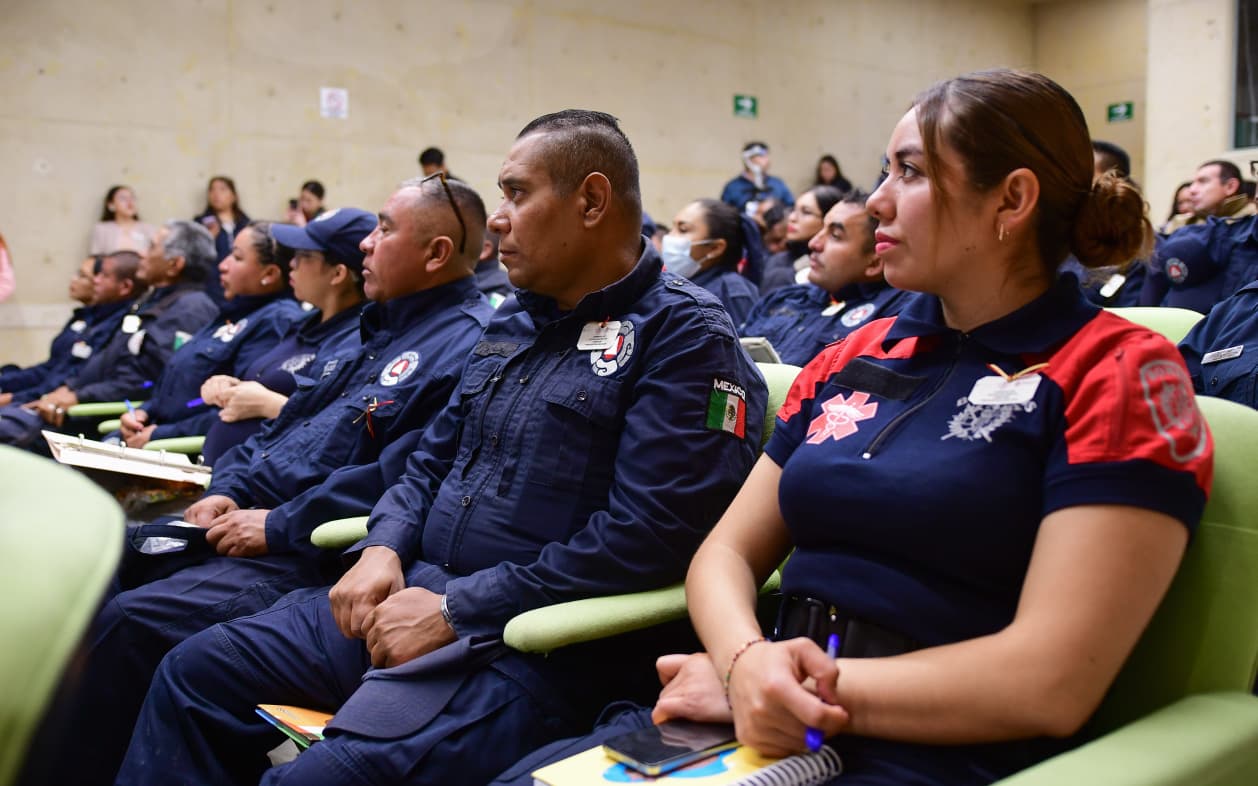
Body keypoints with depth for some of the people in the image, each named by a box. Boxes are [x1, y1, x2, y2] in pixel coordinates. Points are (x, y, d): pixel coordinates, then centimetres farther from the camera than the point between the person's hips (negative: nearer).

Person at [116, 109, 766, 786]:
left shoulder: (685, 337, -11)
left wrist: (456, 612, -19)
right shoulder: (513, 320, 16)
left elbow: (647, 535, -20)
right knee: (194, 672, 2)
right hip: (413, 593, 8)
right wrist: (383, 547, 0)